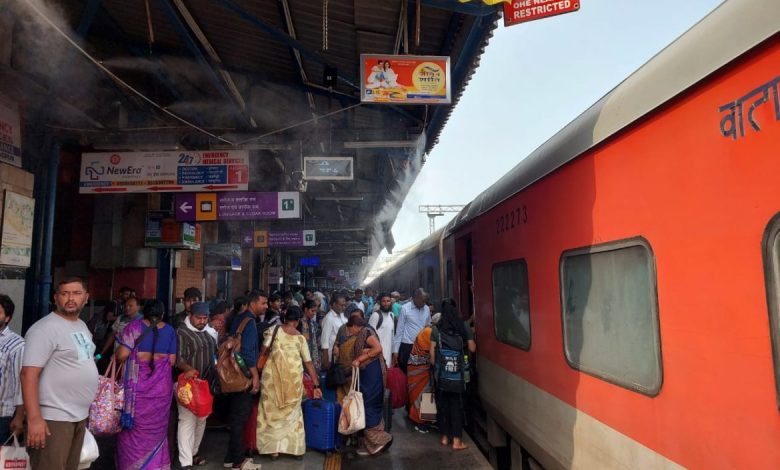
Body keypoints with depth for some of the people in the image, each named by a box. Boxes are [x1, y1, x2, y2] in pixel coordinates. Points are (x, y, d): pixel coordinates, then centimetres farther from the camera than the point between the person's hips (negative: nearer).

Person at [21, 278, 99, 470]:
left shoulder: (82, 326, 11)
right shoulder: (45, 328, -15)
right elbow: (29, 374, -20)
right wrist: (34, 418, -25)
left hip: (80, 416, 8)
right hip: (54, 419, -8)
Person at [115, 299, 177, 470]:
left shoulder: (134, 326, -3)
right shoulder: (169, 330, 6)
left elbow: (122, 355, -10)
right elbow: (172, 361, 5)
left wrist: (115, 357, 12)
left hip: (137, 385, -3)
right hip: (161, 385, 3)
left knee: (133, 427, 9)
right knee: (157, 427, 14)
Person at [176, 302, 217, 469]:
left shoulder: (209, 331, 9)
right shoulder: (182, 332, -12)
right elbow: (178, 358, -19)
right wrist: (188, 368, -38)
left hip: (206, 383, 7)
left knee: (201, 420, 15)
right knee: (187, 421, -8)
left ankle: (193, 453, 29)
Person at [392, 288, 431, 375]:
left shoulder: (427, 309, 4)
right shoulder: (405, 308, -9)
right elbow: (399, 330, -5)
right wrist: (395, 350, -6)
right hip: (407, 346, -4)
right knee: (405, 374, 5)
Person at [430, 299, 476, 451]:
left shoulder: (436, 329, -2)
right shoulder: (464, 327, -1)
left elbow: (432, 352, -2)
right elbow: (472, 348, 2)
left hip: (441, 372, 0)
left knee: (442, 404, 12)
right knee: (456, 405, 6)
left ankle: (445, 436, 21)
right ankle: (456, 441, 7)